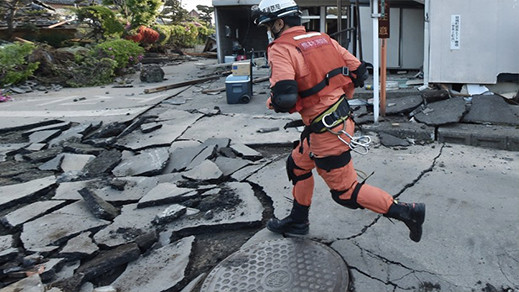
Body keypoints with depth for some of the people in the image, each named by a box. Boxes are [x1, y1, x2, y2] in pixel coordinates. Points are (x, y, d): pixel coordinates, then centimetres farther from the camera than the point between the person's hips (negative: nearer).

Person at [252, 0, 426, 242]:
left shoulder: (281, 50, -15)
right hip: (342, 119, 9)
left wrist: (272, 103, -6)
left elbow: (285, 98, -29)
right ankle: (298, 222, 40)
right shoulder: (322, 39, 8)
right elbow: (359, 71, 8)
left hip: (326, 132, -9)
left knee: (346, 192, 7)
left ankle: (408, 212, 11)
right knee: (297, 165, 24)